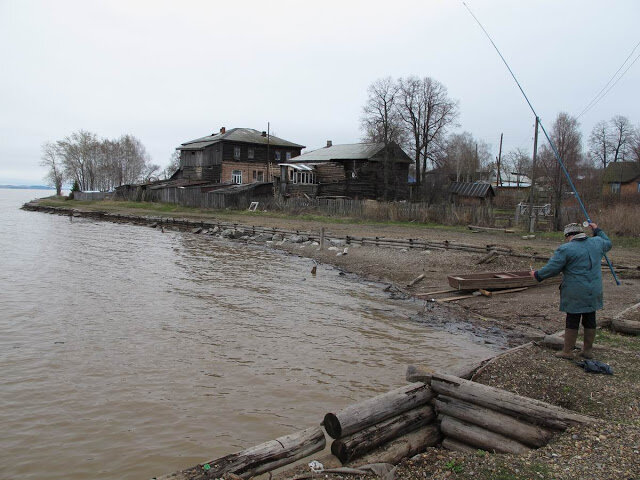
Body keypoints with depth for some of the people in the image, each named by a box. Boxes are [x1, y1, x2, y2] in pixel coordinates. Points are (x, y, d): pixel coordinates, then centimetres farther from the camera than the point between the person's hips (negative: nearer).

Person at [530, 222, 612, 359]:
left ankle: (567, 351, 9)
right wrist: (597, 231, 37)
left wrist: (537, 275, 2)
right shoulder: (596, 242, 6)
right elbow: (607, 244, 30)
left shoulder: (565, 249, -12)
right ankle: (587, 350, 23)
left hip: (575, 294, -6)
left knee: (572, 321, 2)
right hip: (594, 292, 6)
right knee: (590, 320, 14)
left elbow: (551, 268, -12)